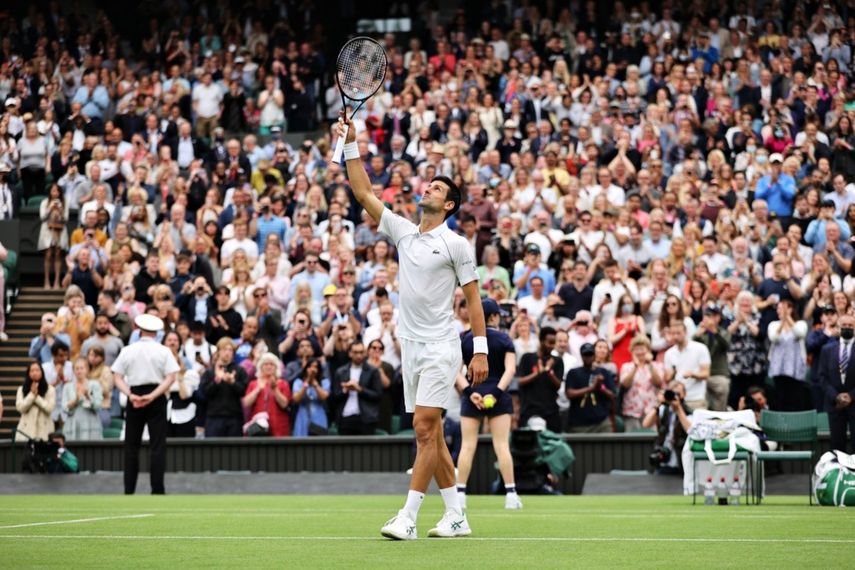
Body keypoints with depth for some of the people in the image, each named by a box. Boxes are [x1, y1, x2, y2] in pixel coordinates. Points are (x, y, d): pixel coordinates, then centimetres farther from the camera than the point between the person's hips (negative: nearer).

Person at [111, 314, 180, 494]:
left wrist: (131, 395, -14)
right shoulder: (163, 351, 0)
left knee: (131, 446, 8)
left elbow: (118, 378, -4)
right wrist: (152, 396, -15)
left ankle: (129, 490, 6)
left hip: (134, 398, 1)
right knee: (157, 445, 1)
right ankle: (157, 489, -5)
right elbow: (170, 378, -10)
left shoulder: (127, 351, 4)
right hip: (156, 400, -1)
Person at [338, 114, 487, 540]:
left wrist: (481, 350, -9)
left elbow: (473, 297, -3)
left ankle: (408, 518, -16)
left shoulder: (456, 244, -4)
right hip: (411, 346, 6)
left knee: (425, 430, -12)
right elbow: (364, 193, 10)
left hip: (440, 349, -6)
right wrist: (351, 145, 3)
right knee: (430, 436, 7)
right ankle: (455, 517, 13)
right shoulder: (403, 232, 11)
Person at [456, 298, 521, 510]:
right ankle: (510, 494, -4)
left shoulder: (465, 340, 5)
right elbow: (510, 369, -10)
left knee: (467, 446, 2)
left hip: (472, 396, 1)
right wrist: (497, 392, -16)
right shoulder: (503, 339, 0)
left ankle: (460, 493, -2)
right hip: (497, 397, -1)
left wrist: (469, 391, -10)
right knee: (502, 446, -2)